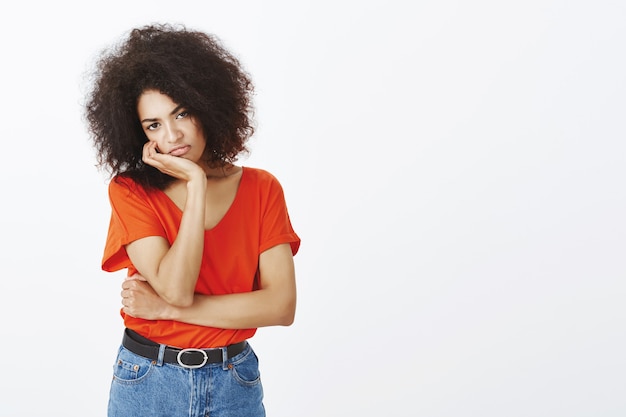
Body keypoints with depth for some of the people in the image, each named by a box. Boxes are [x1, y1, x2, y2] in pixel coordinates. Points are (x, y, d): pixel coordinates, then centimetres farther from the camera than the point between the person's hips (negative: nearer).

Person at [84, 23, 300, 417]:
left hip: (236, 384, 1)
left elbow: (282, 305, -13)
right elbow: (176, 288, -21)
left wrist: (167, 308, -16)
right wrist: (196, 183, -21)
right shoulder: (131, 191, -8)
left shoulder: (261, 188, -5)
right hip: (147, 383, -1)